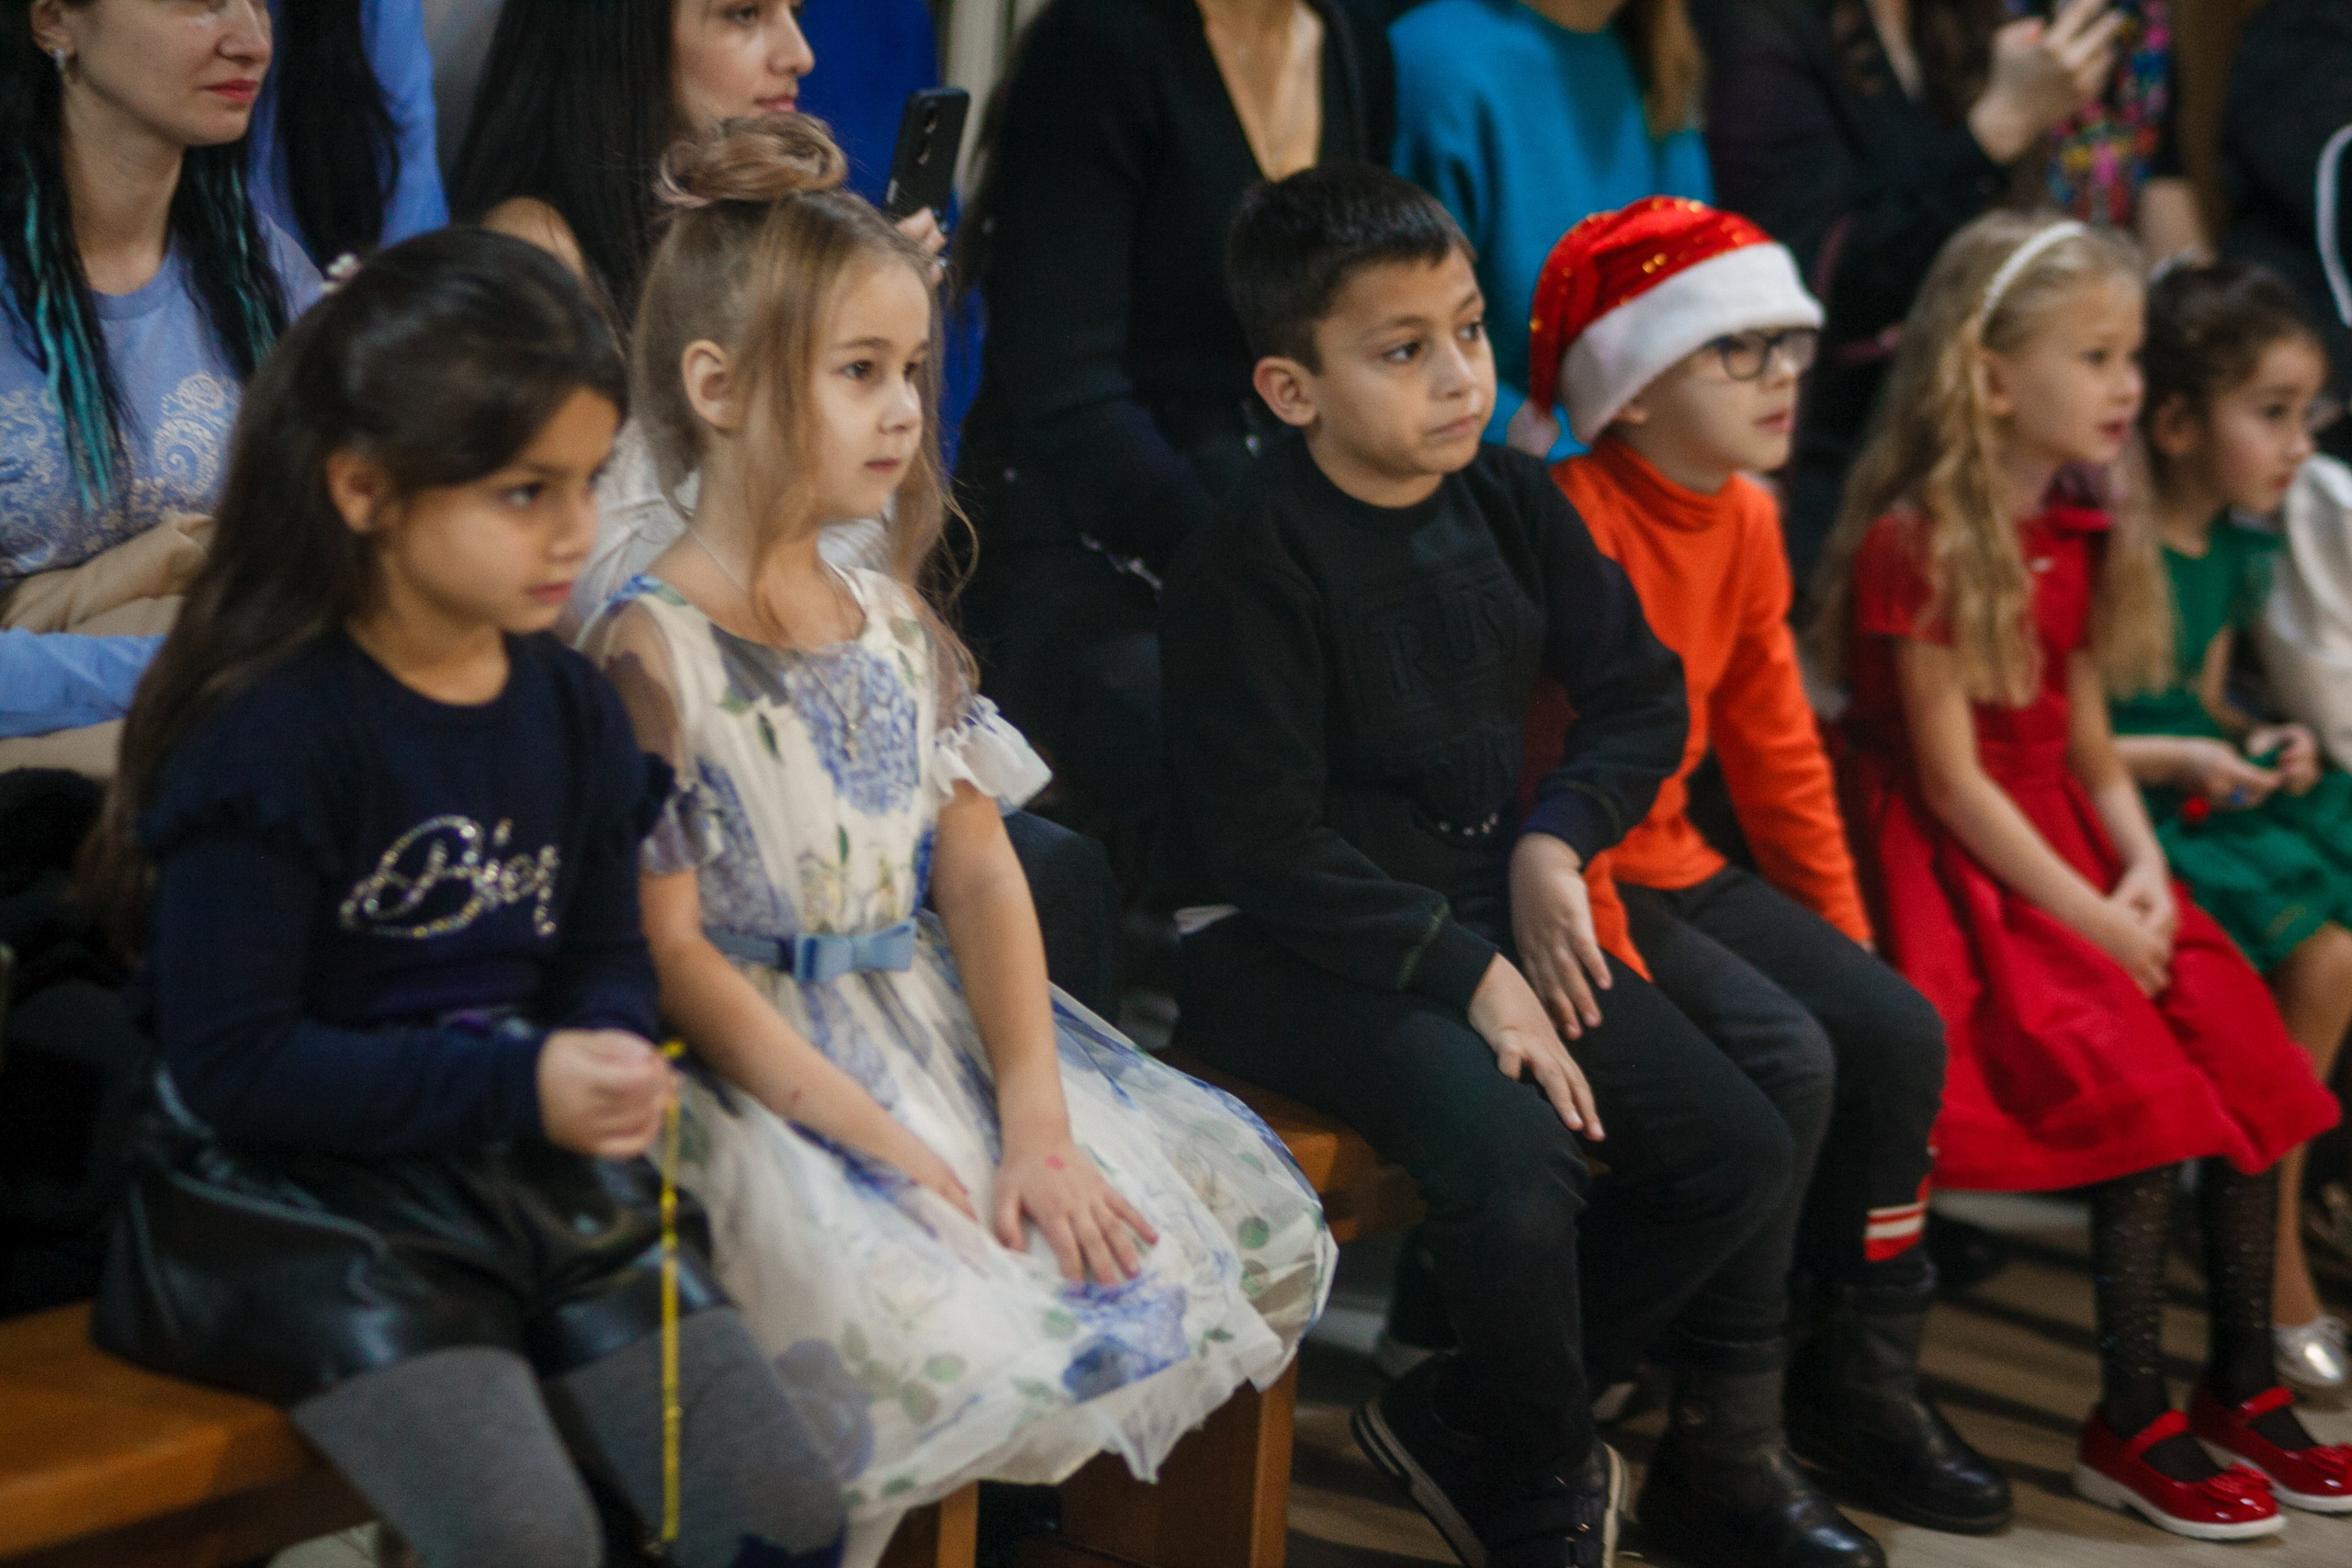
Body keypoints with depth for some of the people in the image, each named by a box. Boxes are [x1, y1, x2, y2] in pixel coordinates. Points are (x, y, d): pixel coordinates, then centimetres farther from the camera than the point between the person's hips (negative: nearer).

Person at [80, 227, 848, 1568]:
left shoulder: (571, 706, 5)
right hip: (309, 1199, -6)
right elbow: (231, 1061, -18)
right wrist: (519, 1085, -24)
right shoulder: (269, 737, -17)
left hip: (544, 1180, 7)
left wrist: (611, 1053, -11)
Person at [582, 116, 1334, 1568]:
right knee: (960, 1345, -32)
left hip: (943, 1035, 8)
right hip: (766, 1079, -7)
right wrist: (883, 1142, -18)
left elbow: (981, 871, 6)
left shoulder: (893, 619, 11)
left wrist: (1037, 1121, -7)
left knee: (1267, 1240, -1)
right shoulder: (654, 654, -11)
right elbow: (672, 951, -14)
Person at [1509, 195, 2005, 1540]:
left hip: (1681, 865, 9)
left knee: (1900, 1032, -4)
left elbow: (1777, 743, 15)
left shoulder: (1746, 521, 10)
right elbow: (1562, 751, -21)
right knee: (1779, 1054, -23)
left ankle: (1864, 1379, 12)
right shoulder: (1573, 519, -18)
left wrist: (1844, 933, 13)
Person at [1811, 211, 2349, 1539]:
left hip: (2069, 850, 8)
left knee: (2245, 1054, -8)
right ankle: (2133, 1427, -11)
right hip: (1960, 872, -8)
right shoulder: (1914, 546, -13)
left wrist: (2143, 870, -3)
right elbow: (1953, 780, -15)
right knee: (2141, 1085, -22)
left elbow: (2090, 746, 15)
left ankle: (2244, 1388, 3)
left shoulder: (2074, 545, 13)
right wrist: (2092, 920, -15)